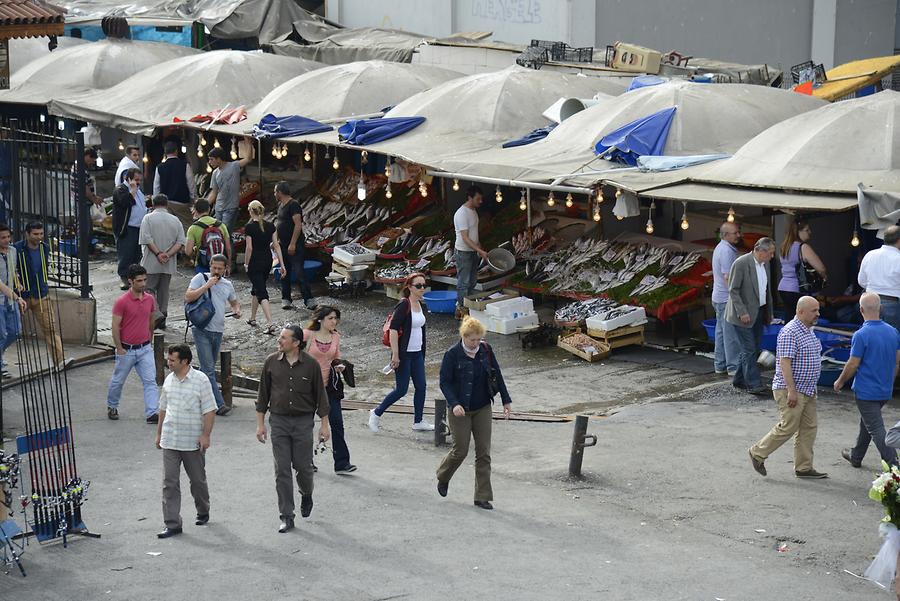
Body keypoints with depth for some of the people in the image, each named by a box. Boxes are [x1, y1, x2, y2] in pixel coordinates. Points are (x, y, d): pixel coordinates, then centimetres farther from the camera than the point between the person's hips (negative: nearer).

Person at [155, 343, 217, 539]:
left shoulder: (200, 380, -9)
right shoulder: (169, 380, 8)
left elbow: (209, 411, -10)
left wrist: (205, 435, -16)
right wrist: (159, 433, 18)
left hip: (193, 442, -4)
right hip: (170, 441, 4)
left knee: (198, 480, 12)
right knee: (169, 483, -3)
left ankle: (203, 512, 35)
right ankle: (172, 524, -2)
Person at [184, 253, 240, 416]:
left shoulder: (227, 285, 12)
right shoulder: (201, 278, -4)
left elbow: (234, 302, 28)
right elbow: (188, 297, -14)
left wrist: (237, 310, 5)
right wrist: (207, 285, -17)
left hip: (218, 331, 6)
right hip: (202, 330, -6)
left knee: (207, 368, 14)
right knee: (209, 369, -10)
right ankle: (219, 404, -14)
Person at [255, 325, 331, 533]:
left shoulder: (311, 365, -5)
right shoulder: (271, 362, 0)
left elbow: (320, 395, 1)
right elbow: (263, 395, 6)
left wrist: (324, 424, 0)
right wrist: (260, 424, 5)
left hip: (303, 422, -1)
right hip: (279, 421, 1)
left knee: (303, 466, 2)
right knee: (282, 470, 0)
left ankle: (306, 496, 35)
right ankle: (286, 517, 5)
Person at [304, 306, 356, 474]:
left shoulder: (335, 337, 4)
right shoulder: (307, 335, -10)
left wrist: (339, 365, -4)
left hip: (329, 385, 3)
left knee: (336, 422, -5)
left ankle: (341, 463, -3)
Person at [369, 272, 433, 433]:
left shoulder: (422, 306, 9)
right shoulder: (403, 306, -16)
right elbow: (393, 329, -20)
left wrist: (423, 353, 20)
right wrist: (395, 355, -23)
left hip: (417, 353, 8)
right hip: (404, 354, -8)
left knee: (421, 386, 7)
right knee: (401, 389, -3)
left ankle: (418, 421, 18)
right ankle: (376, 413, 15)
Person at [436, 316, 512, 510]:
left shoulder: (486, 350, -1)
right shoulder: (452, 355, -14)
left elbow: (497, 376, 9)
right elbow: (444, 382, -13)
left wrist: (506, 400, 10)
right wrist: (454, 404, -26)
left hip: (483, 408, 4)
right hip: (460, 410, -4)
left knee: (484, 452, 1)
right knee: (460, 450, 1)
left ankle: (482, 497, 6)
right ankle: (443, 477, 32)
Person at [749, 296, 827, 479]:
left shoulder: (809, 331, 14)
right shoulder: (789, 332, -18)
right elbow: (785, 362, -22)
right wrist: (791, 390, -25)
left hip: (807, 391, 10)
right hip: (791, 390, -10)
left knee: (809, 428, 8)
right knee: (788, 427, -6)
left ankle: (803, 468, 13)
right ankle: (758, 453, 9)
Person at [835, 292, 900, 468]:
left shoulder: (861, 335, -19)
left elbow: (853, 365, -15)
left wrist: (840, 381, 1)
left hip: (866, 391, -7)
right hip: (885, 391, 7)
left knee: (876, 429, -4)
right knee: (866, 421, 25)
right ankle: (856, 456, 39)